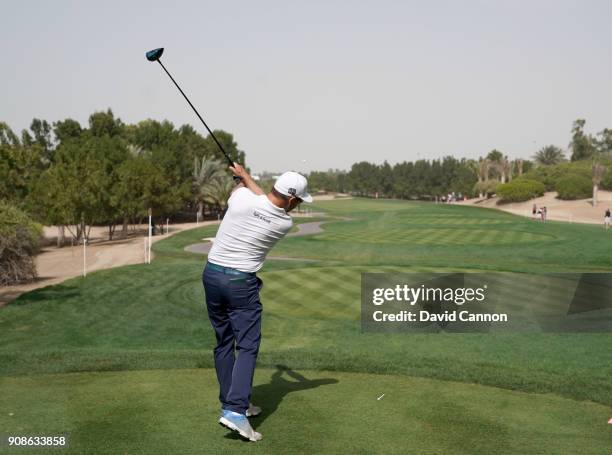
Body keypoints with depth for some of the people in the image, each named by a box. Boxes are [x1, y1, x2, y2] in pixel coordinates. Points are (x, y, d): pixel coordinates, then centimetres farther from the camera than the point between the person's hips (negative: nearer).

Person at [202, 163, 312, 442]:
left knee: (224, 342, 14)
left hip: (212, 273, 5)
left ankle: (231, 403, 22)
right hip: (241, 282, -5)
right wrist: (245, 175, 20)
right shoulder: (285, 223, -8)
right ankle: (235, 411, -18)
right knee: (247, 346, -3)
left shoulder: (241, 198, -8)